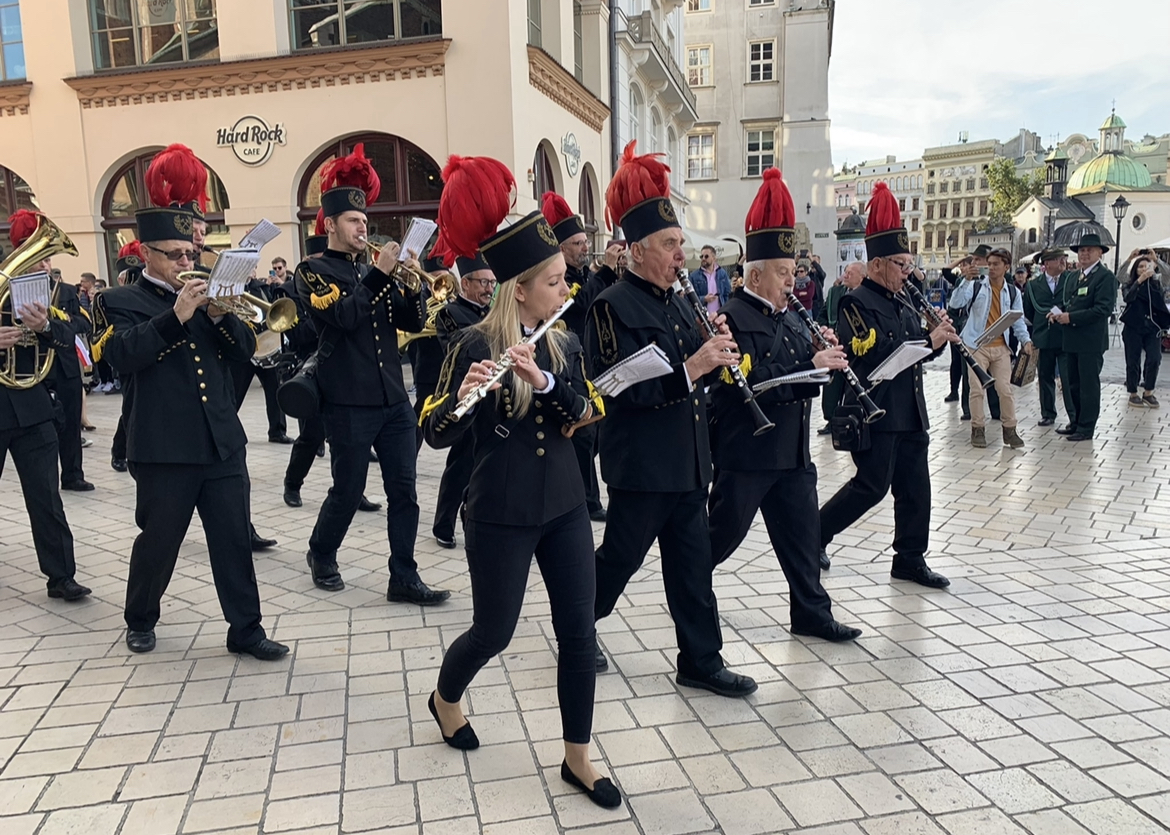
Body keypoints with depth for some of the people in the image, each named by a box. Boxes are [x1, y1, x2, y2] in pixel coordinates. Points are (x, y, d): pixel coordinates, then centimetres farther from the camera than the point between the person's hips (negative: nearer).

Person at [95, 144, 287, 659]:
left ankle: (245, 629, 15)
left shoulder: (202, 295, 15)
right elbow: (122, 354, -18)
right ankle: (141, 619, 35)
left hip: (222, 441, 4)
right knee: (158, 540, 11)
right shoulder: (121, 301, 0)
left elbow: (245, 348, 7)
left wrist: (220, 315, -11)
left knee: (234, 538, 5)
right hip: (163, 447, -4)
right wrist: (175, 315, -25)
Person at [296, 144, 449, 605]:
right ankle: (321, 555, 32)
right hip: (349, 404, -5)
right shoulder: (312, 271, -1)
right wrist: (379, 274, -18)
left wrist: (413, 284, -7)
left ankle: (404, 578, 12)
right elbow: (343, 316, -19)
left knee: (403, 490, 4)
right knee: (348, 490, 5)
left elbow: (413, 322, 9)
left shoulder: (373, 273, 16)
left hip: (394, 399, 6)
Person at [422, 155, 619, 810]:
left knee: (579, 632, 6)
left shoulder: (565, 345, 4)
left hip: (564, 506, 5)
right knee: (494, 632, 9)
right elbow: (437, 435, -12)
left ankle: (578, 760, 23)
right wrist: (462, 399, -33)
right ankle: (445, 698, 43)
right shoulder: (475, 346, -11)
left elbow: (583, 414, -7)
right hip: (501, 515, -4)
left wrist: (544, 382, -24)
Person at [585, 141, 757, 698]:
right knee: (619, 559, 8)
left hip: (688, 463, 8)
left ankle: (701, 661, 25)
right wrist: (691, 366, -26)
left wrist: (717, 355, -2)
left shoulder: (678, 304, 13)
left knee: (693, 563, 13)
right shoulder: (613, 306, -13)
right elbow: (623, 388, -22)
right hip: (641, 464, -8)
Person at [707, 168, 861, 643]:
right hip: (745, 452, -8)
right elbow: (753, 383, -25)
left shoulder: (787, 318, 12)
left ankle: (812, 614, 24)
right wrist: (812, 365, -25)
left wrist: (821, 352, -3)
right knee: (723, 534, 5)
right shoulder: (734, 318, -15)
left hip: (791, 450, 8)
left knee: (802, 532, 13)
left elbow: (798, 374, 16)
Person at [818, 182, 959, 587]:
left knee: (915, 487, 10)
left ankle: (910, 559, 20)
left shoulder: (904, 303, 16)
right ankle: (816, 533, 13)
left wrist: (939, 337, 0)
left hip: (909, 413, 9)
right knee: (872, 486, -5)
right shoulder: (857, 303, -12)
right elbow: (873, 352, -24)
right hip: (874, 413, -8)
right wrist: (928, 341, -22)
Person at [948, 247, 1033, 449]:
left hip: (1001, 347, 2)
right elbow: (956, 303, -13)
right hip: (977, 345, -2)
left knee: (1005, 389, -1)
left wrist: (1025, 339, -4)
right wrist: (967, 281, -21)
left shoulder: (1013, 292, 8)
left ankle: (1010, 429, 12)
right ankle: (978, 429, 12)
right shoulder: (976, 286, 0)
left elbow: (1018, 320, 9)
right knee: (977, 389, 0)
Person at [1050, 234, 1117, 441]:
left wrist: (1071, 317, -20)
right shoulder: (1073, 277, 16)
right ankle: (1076, 422, 25)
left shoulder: (1105, 276, -9)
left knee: (1089, 384, -1)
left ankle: (1086, 428, 6)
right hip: (1072, 339, 8)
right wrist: (1058, 313, -1)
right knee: (1073, 383, 14)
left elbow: (1104, 309, -18)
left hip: (1091, 341, -8)